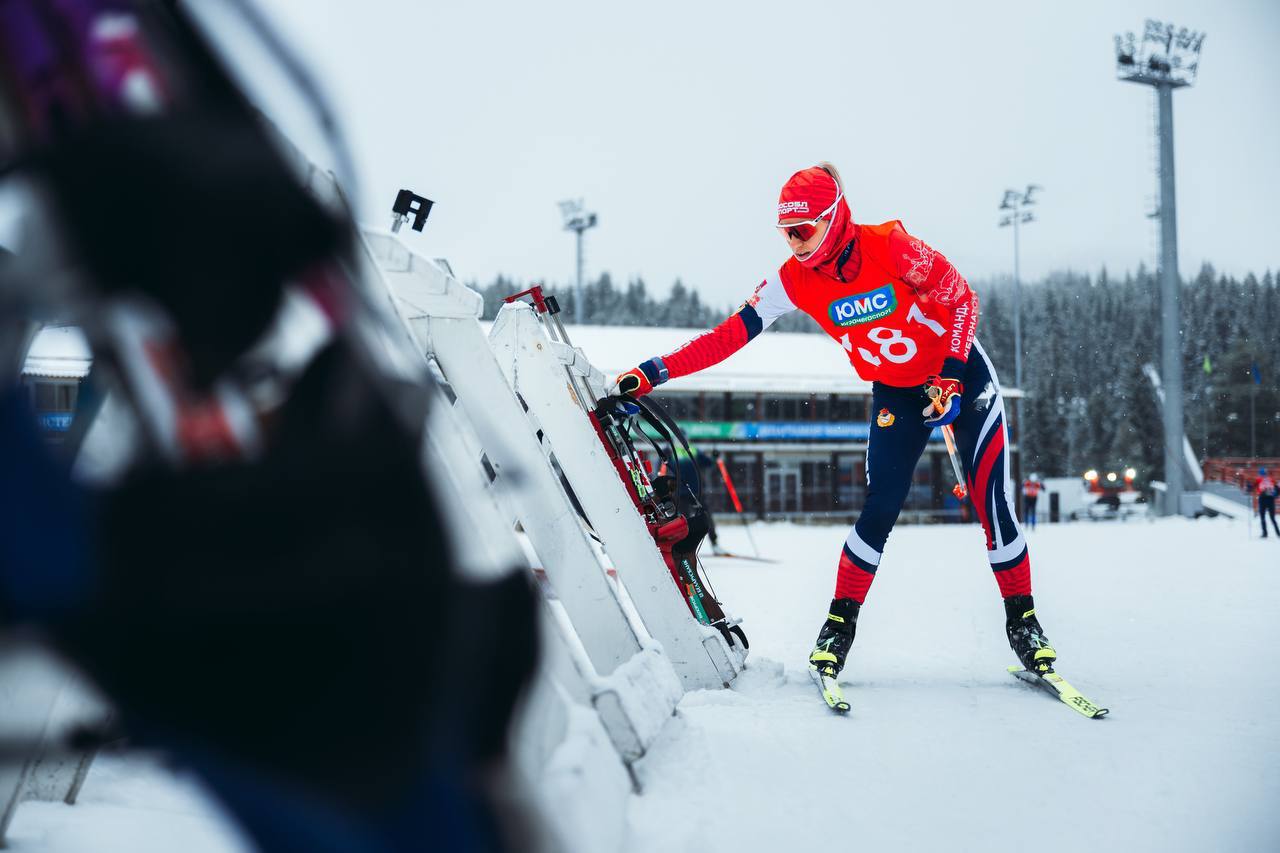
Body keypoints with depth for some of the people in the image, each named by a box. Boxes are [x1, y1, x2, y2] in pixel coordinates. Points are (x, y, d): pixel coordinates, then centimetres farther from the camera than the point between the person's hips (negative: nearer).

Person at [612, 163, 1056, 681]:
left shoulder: (891, 247, -24)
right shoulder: (794, 281, -13)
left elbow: (960, 299, -16)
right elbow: (729, 336, -14)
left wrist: (949, 377, -25)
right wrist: (654, 373, -21)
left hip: (962, 377, -2)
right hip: (895, 396, 2)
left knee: (991, 502, -6)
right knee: (879, 511, -8)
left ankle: (1022, 621, 10)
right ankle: (840, 623, 7)